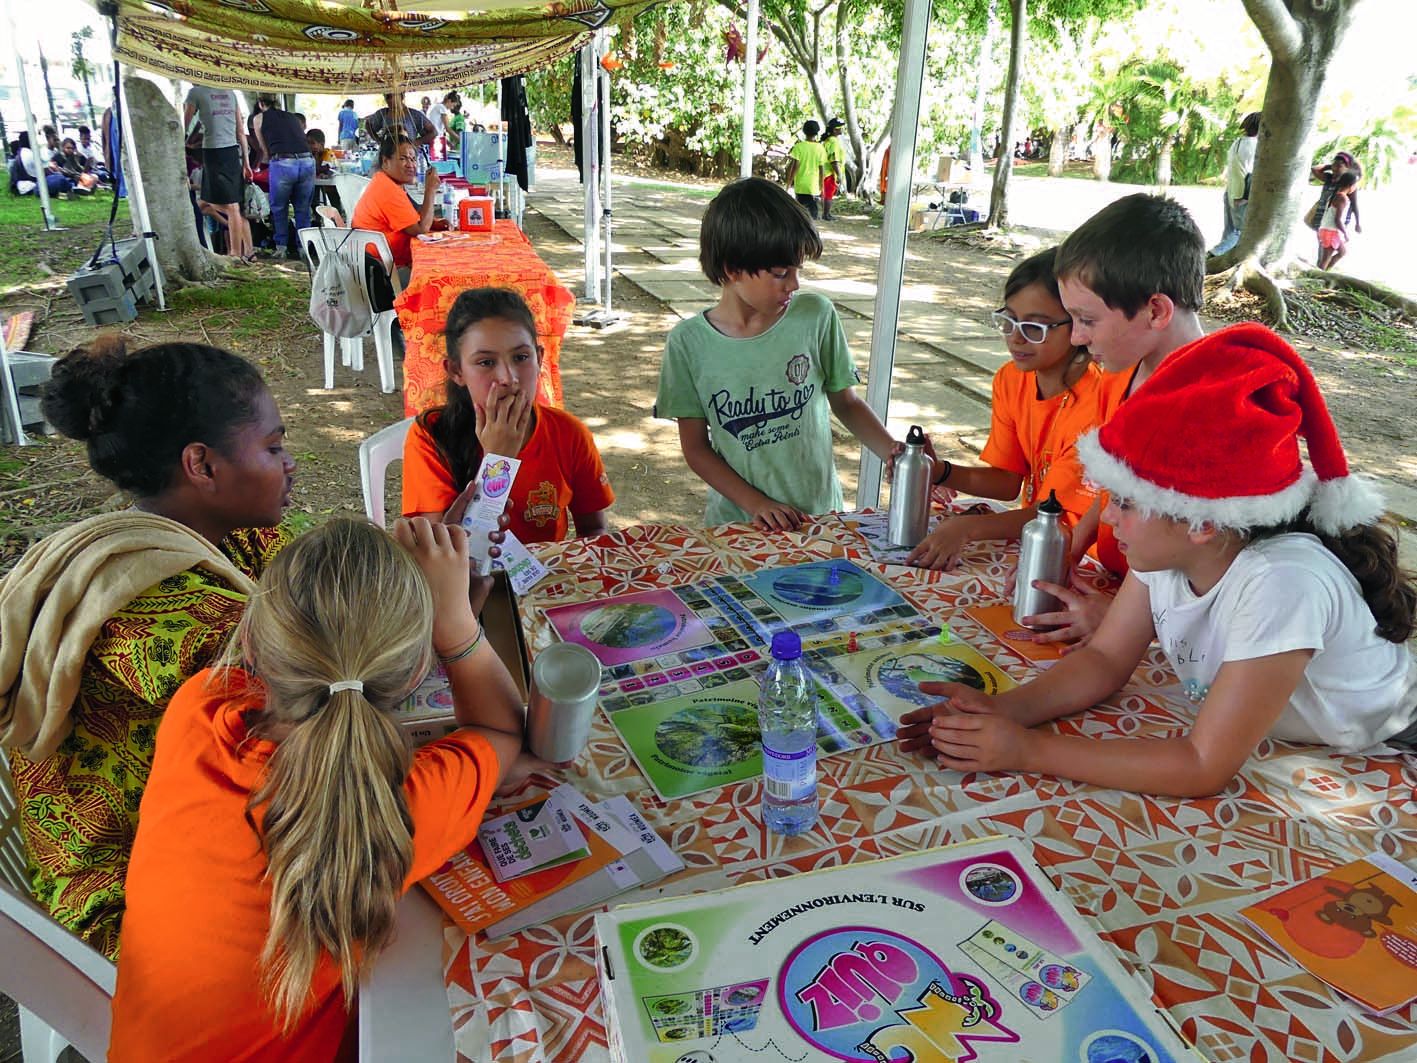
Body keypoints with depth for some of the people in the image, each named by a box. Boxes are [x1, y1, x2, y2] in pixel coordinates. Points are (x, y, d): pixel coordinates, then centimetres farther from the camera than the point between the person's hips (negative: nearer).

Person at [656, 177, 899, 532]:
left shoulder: (816, 316, -5)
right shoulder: (689, 342, -8)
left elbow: (846, 402, 7)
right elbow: (696, 446, -3)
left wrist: (892, 451, -8)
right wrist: (756, 504, -12)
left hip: (819, 512, 2)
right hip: (737, 520, -1)